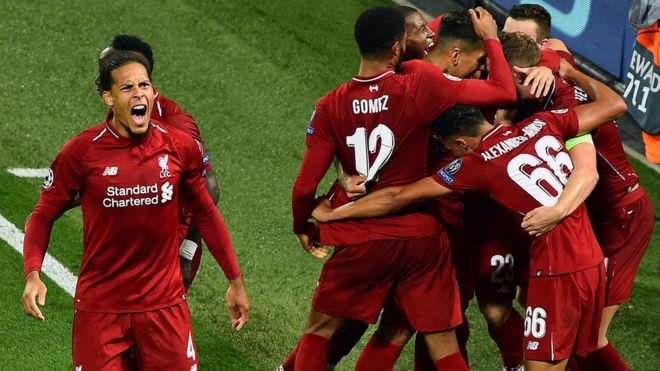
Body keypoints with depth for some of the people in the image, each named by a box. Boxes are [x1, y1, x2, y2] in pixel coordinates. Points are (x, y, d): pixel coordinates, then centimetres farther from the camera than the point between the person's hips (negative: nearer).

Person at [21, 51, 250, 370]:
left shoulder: (180, 147, -2)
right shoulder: (81, 152, -9)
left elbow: (205, 213, 12)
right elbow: (43, 215, -1)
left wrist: (235, 281, 15)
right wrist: (32, 275, -17)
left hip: (165, 304, 2)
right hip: (100, 306, -2)